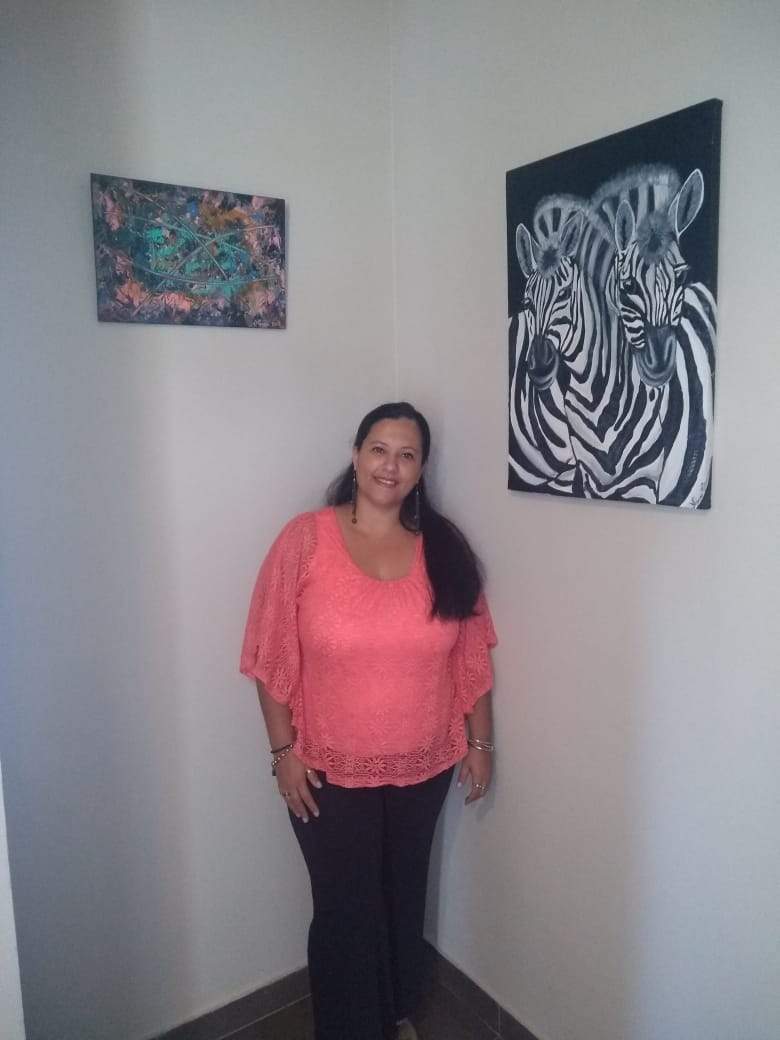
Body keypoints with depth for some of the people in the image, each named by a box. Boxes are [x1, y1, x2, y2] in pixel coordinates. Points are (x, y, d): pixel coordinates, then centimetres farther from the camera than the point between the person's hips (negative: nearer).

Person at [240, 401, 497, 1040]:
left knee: (405, 896, 23)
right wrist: (284, 750, -10)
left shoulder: (444, 546, -5)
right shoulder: (304, 540, -13)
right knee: (346, 910, 11)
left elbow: (472, 657, 1)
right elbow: (273, 656, -9)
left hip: (425, 767, 3)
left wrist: (480, 741, 3)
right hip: (332, 771, -3)